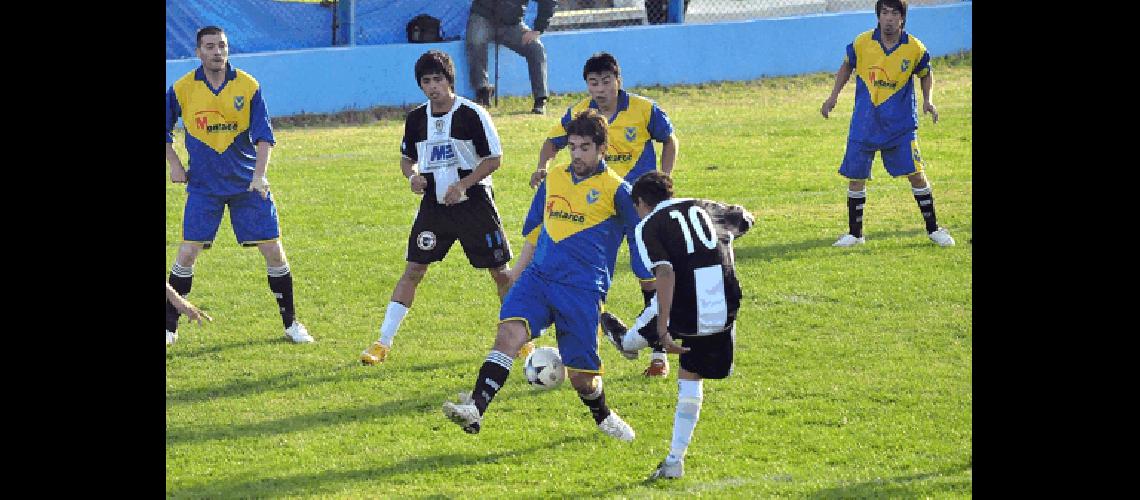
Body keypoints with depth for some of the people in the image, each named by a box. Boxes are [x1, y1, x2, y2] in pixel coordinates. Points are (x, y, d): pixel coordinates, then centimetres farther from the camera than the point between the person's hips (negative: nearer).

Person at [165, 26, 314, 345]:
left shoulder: (248, 86, -4)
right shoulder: (182, 89, -2)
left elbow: (263, 135, -9)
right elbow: (166, 129, 14)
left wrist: (259, 174, -22)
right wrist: (174, 164, 3)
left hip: (248, 184, 0)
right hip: (203, 185, 0)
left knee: (273, 251, -1)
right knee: (187, 253, -8)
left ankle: (290, 323, 13)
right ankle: (169, 327, 6)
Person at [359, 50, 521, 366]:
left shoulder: (472, 114, -10)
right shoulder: (416, 119, 4)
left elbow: (493, 158, -8)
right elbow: (407, 158, 17)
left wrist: (463, 185, -18)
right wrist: (412, 176, -6)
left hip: (474, 203, -3)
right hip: (434, 205, 3)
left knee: (501, 272, 2)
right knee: (413, 270, -2)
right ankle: (383, 342, -1)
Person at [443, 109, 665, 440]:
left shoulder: (615, 190, 0)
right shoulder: (554, 179, 15)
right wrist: (518, 273, 26)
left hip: (582, 288, -4)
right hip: (539, 276, 4)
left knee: (581, 375, -2)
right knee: (510, 331, -24)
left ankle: (603, 416, 32)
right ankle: (474, 411, -36)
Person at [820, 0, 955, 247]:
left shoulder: (914, 48, -7)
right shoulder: (862, 43, -6)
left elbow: (925, 74, 12)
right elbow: (847, 66, 13)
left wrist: (928, 100, -4)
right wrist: (833, 96, 6)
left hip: (901, 124, -1)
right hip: (864, 123, 1)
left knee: (916, 174, -7)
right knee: (856, 178, 3)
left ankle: (933, 229, 7)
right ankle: (855, 234, 19)